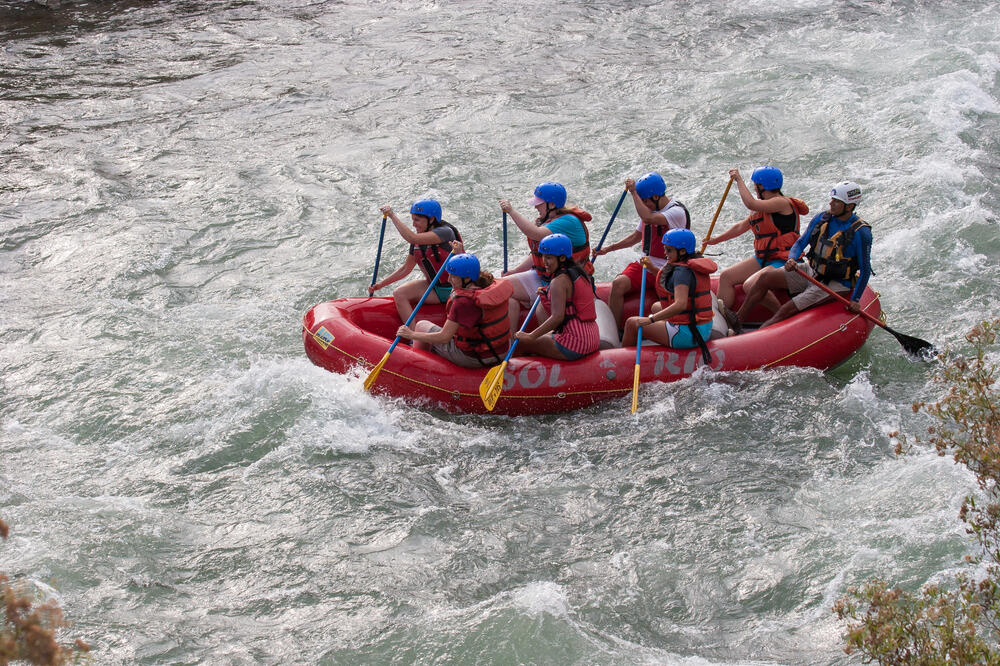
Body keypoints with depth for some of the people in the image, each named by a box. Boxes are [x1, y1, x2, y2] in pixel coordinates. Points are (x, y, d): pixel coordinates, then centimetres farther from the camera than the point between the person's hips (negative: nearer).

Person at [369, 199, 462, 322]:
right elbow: (406, 268, 14)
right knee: (398, 294, -2)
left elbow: (412, 238, -33)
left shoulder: (446, 232, -19)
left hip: (455, 289, -6)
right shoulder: (418, 238, 3)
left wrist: (392, 216, -26)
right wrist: (382, 283, 9)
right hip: (434, 287, 6)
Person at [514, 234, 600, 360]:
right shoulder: (581, 273, 14)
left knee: (521, 343, -2)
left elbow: (557, 317, -22)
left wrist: (530, 336, -19)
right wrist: (545, 295, 20)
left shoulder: (559, 281, -14)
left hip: (575, 344, -10)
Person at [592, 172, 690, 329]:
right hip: (644, 264, 6)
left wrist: (634, 192, -21)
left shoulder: (677, 212, -13)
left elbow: (648, 218, -31)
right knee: (618, 284, -21)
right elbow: (635, 237, 25)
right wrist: (608, 249, 17)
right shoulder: (649, 209, 13)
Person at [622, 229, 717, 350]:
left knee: (632, 323, 0)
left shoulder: (682, 271, -20)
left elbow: (680, 305, -33)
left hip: (687, 335, -10)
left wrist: (650, 319, -28)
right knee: (656, 307, 33)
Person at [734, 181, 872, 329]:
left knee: (786, 311, -18)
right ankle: (736, 320, -4)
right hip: (812, 273, 6)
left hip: (834, 284, -6)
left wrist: (855, 300, -17)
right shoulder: (822, 218, 0)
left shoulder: (861, 233, -16)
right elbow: (801, 243, 5)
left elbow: (865, 270, -11)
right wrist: (792, 259, -17)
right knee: (765, 277, -8)